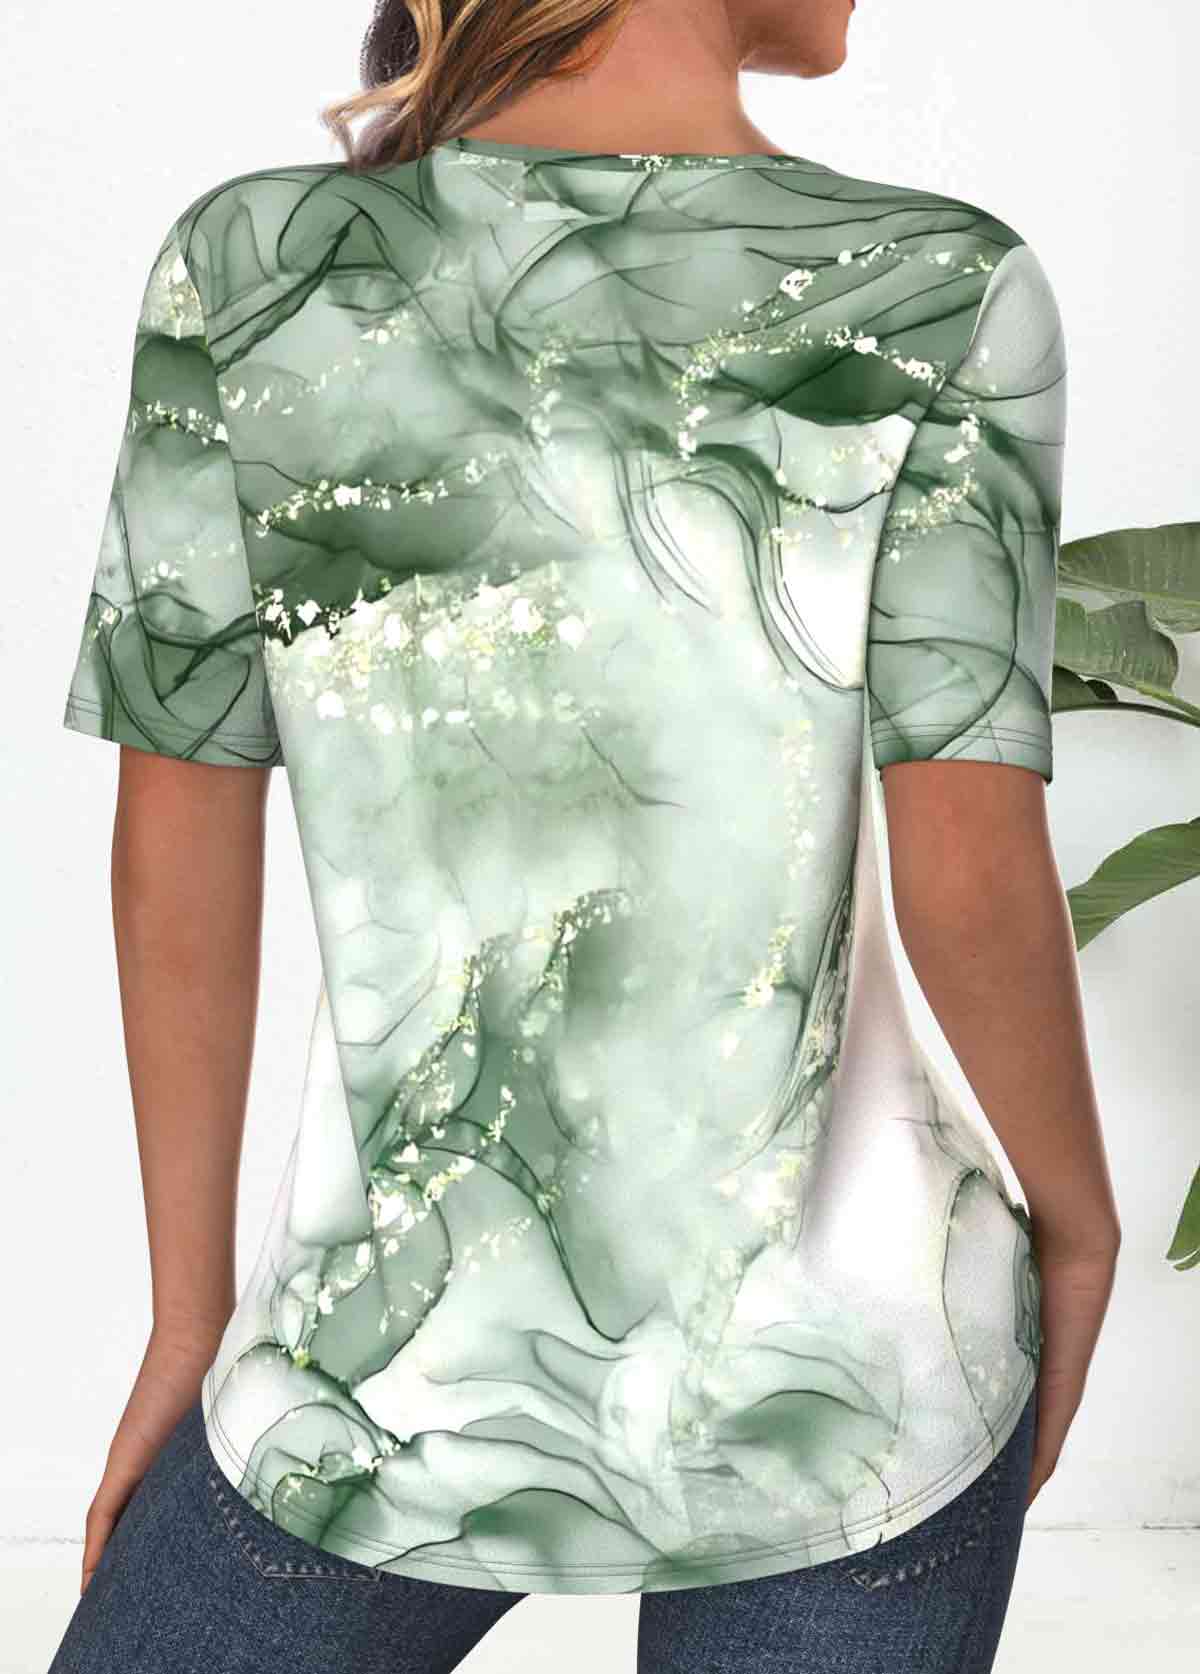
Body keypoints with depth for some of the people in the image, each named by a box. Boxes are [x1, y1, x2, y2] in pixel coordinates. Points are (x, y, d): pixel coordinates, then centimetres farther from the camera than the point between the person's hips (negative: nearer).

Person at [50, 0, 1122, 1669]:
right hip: (846, 1377, 1)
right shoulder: (941, 291, -12)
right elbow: (970, 879, -16)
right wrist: (1078, 1218, 4)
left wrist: (191, 1313, 6)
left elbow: (178, 842, -6)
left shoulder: (251, 263, -8)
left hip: (406, 1383, 0)